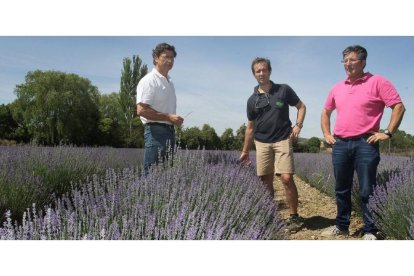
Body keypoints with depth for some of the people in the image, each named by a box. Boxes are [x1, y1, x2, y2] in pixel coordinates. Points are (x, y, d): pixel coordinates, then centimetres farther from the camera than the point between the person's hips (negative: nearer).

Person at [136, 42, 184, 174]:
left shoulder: (169, 81, 20)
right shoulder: (149, 81, -10)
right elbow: (141, 110, -19)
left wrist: (175, 120, 12)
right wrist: (168, 117, -19)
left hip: (169, 130, 9)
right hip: (156, 130, -9)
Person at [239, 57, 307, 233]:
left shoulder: (284, 90, 2)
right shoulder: (252, 99, 8)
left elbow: (301, 106, 12)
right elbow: (250, 126, 14)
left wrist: (298, 125, -5)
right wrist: (245, 151, 14)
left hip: (283, 140, -3)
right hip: (262, 143, 3)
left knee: (286, 178, -13)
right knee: (266, 182, 5)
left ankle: (294, 217, 1)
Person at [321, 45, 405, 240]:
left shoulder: (377, 82, -1)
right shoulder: (337, 88, 15)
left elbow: (399, 107, -4)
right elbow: (326, 112, 27)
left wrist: (388, 133, -8)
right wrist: (327, 134, 17)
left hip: (365, 144, -5)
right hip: (340, 144, 5)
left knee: (367, 191, 0)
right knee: (341, 190, 11)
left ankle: (370, 231, 12)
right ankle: (341, 226, 24)